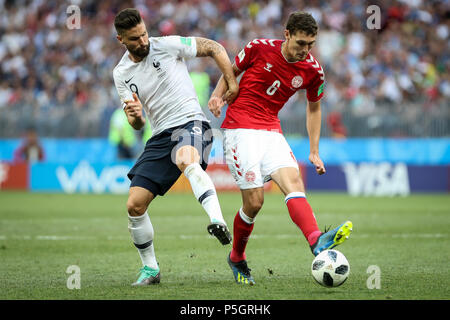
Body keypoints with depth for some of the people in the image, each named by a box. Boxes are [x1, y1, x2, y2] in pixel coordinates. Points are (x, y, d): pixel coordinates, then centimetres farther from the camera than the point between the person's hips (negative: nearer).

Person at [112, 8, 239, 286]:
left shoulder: (168, 45, -5)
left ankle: (218, 222, -59)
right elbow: (137, 124, 10)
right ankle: (150, 268, 16)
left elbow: (214, 48, 2)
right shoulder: (121, 74, 8)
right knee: (135, 205, -3)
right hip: (161, 136, 5)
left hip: (191, 124, -5)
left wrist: (232, 83, -8)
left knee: (185, 159, -42)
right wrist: (134, 115, -14)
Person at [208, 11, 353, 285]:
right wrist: (218, 95, -8)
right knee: (254, 202, -10)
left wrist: (314, 152, 14)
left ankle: (317, 242, -43)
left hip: (272, 132, 4)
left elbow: (314, 108, 17)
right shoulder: (259, 48, -7)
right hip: (240, 128, -4)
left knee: (293, 181, -22)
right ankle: (237, 258, 13)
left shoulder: (313, 70, 1)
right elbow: (232, 71, 11)